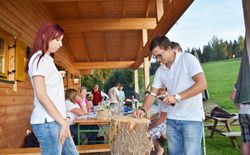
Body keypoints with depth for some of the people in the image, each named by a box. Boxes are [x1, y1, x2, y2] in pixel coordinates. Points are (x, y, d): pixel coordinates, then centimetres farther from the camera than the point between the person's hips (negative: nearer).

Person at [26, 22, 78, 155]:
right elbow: (42, 96, -18)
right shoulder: (38, 59, -9)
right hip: (47, 122, -9)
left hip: (56, 120, 9)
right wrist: (63, 122, -16)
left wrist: (64, 119, 10)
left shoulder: (47, 60, 18)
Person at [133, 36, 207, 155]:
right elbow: (153, 93, 8)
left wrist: (177, 97, -21)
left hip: (192, 118, -5)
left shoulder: (187, 59, -8)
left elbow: (202, 84, -17)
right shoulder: (160, 70, 8)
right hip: (172, 119, 5)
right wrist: (143, 109, -9)